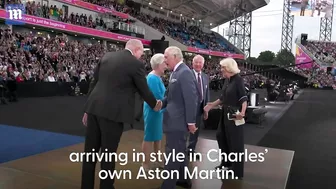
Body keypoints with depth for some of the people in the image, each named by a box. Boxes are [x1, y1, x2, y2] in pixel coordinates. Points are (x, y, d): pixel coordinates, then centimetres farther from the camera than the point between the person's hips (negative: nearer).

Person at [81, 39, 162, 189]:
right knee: (108, 153, 6)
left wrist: (87, 109, 18)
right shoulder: (136, 64, -5)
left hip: (95, 108, 6)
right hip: (112, 112, -6)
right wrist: (155, 105, 22)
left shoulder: (106, 56, 13)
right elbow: (144, 90, 3)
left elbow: (94, 82, 13)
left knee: (90, 151, 14)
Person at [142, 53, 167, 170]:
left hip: (158, 110, 9)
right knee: (149, 137, 0)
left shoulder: (157, 77, 9)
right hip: (153, 111, -9)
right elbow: (157, 98, -21)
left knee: (158, 136, 16)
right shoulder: (153, 78, -19)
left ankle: (158, 162, 29)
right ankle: (146, 165, 11)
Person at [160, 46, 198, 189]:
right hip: (175, 120, 10)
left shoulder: (184, 72, -17)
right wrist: (161, 103, -2)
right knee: (179, 152, 21)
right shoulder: (175, 72, 13)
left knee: (173, 154, -3)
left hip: (179, 121, -10)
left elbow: (191, 98, -21)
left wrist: (191, 122, -20)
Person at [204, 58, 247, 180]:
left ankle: (237, 170, 16)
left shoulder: (238, 80, -16)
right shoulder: (227, 80, 7)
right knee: (221, 136, 18)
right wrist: (211, 105, 12)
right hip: (226, 114, 9)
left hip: (235, 115, -9)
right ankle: (227, 162, 37)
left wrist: (242, 112, -37)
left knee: (235, 141, 1)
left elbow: (244, 98, -22)